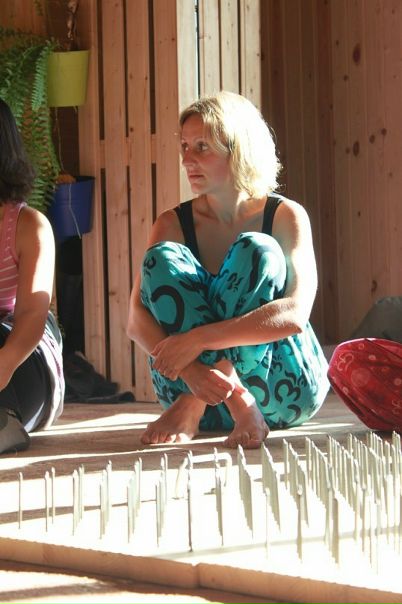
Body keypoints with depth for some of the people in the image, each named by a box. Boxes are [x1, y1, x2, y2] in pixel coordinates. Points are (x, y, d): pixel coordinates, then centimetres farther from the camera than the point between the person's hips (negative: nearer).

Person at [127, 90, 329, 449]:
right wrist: (191, 369, -32)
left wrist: (198, 339, -31)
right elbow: (137, 322, -11)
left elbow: (295, 314, -22)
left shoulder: (285, 217, -6)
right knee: (163, 257, -16)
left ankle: (194, 407, -32)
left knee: (257, 250, -21)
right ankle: (239, 405, -32)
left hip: (284, 391, -2)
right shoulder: (173, 224, 1)